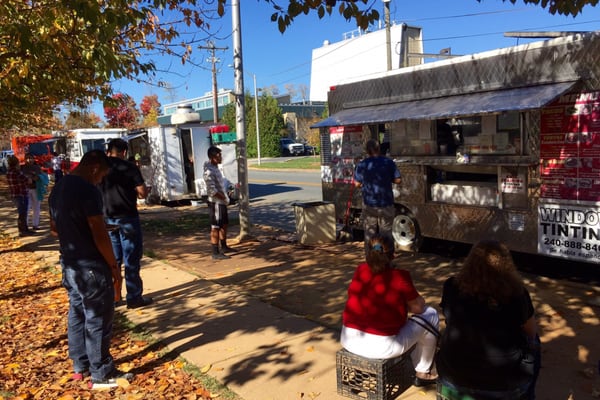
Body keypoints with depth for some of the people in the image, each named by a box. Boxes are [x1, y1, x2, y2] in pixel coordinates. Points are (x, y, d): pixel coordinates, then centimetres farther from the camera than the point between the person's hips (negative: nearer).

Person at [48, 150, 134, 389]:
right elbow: (100, 235, -21)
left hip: (69, 263, 9)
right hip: (91, 266, -9)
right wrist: (113, 265, -12)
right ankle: (101, 375, 11)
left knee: (77, 314, 18)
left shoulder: (58, 189, 8)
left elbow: (54, 228, 19)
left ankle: (81, 366, 30)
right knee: (98, 319, 1)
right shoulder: (88, 191, -20)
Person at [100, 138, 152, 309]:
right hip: (127, 217, -5)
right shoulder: (129, 167, -9)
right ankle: (134, 297, 5)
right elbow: (142, 193, -12)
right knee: (132, 258, 2)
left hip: (107, 218, 5)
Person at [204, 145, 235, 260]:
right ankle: (216, 253, 3)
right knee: (215, 228, -3)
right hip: (215, 203, -10)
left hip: (222, 202, 10)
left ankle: (224, 247, 35)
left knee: (224, 225, 20)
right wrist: (225, 198, -15)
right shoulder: (209, 171, -21)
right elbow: (212, 190, -26)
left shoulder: (215, 167, 8)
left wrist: (225, 196, 9)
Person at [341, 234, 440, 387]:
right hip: (382, 347, -6)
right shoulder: (400, 276, -12)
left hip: (348, 340, 6)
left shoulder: (360, 270, 3)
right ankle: (423, 373, 28)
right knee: (430, 314, 13)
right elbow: (418, 307, 1)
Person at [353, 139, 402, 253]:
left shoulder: (362, 164, -5)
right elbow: (398, 180, -5)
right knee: (385, 233, 8)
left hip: (369, 205, 1)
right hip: (386, 204, -1)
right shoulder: (389, 162, -7)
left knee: (369, 233, 13)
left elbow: (357, 184, -1)